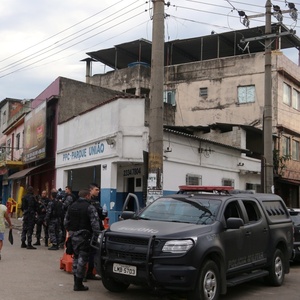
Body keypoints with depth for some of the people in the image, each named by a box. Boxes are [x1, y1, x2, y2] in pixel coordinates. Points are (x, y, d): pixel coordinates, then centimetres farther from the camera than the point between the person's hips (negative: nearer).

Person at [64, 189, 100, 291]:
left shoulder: (71, 206, 12)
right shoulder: (90, 207, -9)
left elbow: (66, 222, 16)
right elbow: (95, 224, -15)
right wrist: (98, 235, -10)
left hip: (73, 236, 7)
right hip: (84, 237, -7)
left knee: (76, 257, 17)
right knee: (82, 259, -2)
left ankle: (76, 282, 22)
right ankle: (78, 284, -1)